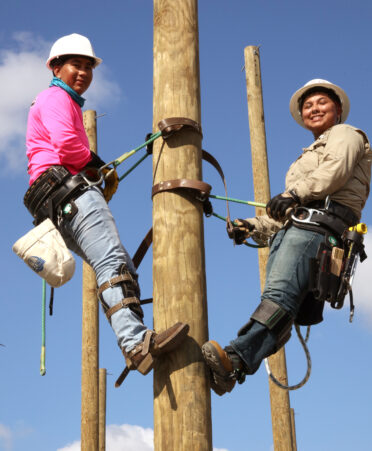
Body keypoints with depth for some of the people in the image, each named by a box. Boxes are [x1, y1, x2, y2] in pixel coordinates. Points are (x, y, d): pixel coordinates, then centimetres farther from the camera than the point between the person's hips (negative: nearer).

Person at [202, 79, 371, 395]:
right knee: (277, 297, -13)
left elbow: (336, 169, -6)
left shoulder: (345, 134, 18)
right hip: (290, 227, 9)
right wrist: (255, 227, 20)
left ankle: (235, 361, -47)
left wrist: (295, 192, -17)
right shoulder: (308, 157, 42)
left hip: (318, 223, -9)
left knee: (280, 294, -28)